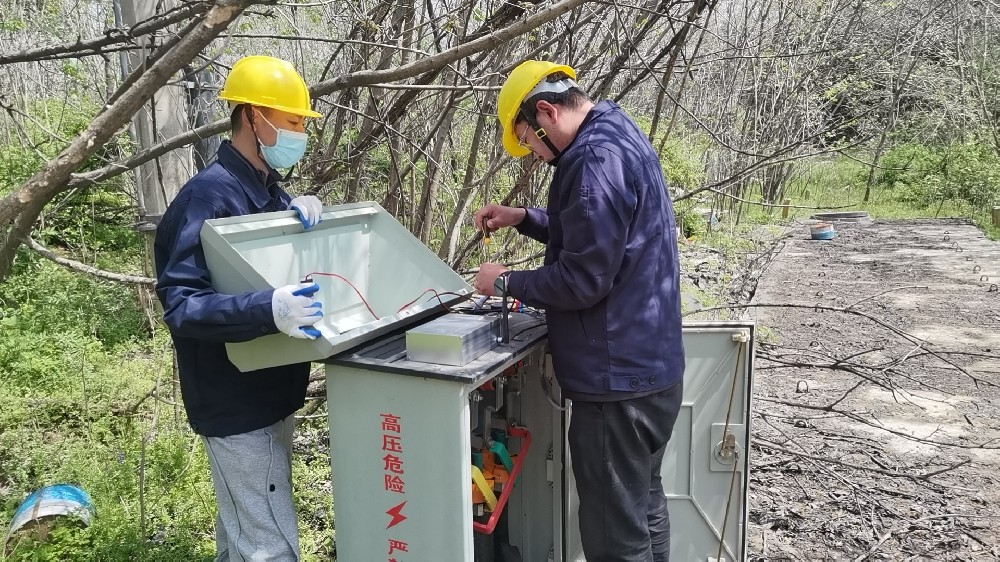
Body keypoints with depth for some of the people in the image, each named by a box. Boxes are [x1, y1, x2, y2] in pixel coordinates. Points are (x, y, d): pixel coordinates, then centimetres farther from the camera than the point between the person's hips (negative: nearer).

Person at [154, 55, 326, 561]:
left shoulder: (268, 189, 9)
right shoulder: (208, 197, -20)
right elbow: (179, 306, -27)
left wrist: (305, 209, -9)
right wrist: (267, 309, -45)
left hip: (270, 393, 9)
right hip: (237, 405, -9)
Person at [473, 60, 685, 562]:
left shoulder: (596, 158, -21)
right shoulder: (619, 135, 12)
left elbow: (583, 279, -23)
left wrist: (506, 282, -8)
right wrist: (523, 218, 13)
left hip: (618, 379, -11)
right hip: (649, 365, 11)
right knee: (643, 508, 24)